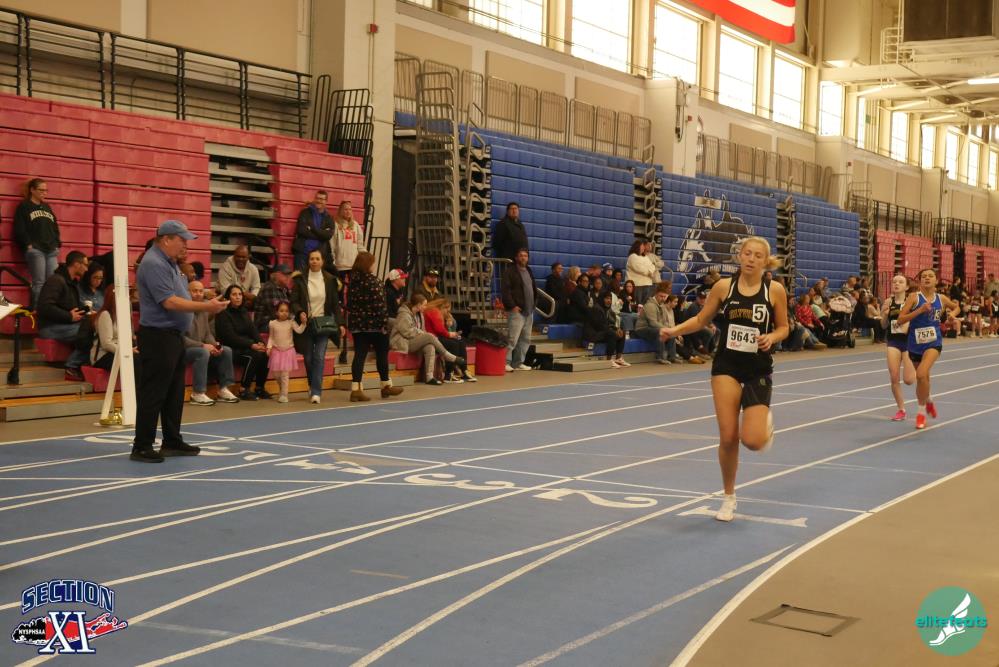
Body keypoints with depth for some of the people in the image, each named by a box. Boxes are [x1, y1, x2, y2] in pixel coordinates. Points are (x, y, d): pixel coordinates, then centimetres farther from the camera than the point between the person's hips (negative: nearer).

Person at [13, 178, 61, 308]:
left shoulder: (47, 207, 23)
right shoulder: (24, 207, 5)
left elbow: (55, 227, 24)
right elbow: (19, 229, -3)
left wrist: (57, 244, 11)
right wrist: (28, 245, -13)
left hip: (51, 251, 6)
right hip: (35, 250, -6)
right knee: (39, 283, -10)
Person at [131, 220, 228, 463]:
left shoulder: (169, 263, 15)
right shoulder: (153, 264, -16)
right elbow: (170, 302, -23)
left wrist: (206, 306, 8)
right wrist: (205, 306, -20)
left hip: (174, 334, 10)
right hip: (158, 336, -10)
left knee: (174, 393, 15)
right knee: (153, 394, -6)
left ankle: (172, 441, 24)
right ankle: (142, 447, 0)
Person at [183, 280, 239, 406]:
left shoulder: (204, 311, 10)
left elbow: (208, 334, 15)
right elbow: (181, 338, -23)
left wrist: (214, 344, -7)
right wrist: (203, 345, -24)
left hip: (200, 348, 8)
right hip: (183, 350, -8)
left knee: (226, 350, -6)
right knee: (203, 352, -35)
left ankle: (223, 389, -2)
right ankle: (197, 394, -29)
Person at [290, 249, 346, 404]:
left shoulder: (330, 280, 2)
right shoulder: (300, 280, 0)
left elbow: (335, 304, 4)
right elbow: (294, 301, -1)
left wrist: (340, 324, -2)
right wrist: (300, 312, -21)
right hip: (306, 324, 1)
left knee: (319, 357, -11)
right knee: (308, 358, 7)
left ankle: (316, 391, -10)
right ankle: (313, 386, 29)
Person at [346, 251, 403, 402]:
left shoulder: (352, 279, 6)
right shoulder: (371, 280, -13)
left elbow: (350, 302, 10)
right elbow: (379, 303, -17)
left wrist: (350, 321, 16)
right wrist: (384, 322, -14)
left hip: (357, 323, 6)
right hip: (373, 323, -6)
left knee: (359, 354, 2)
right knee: (382, 354, 10)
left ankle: (356, 389, -6)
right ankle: (386, 386, 22)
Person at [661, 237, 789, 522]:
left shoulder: (775, 290, -5)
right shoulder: (724, 286, -3)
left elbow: (783, 327, 5)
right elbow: (701, 319, 6)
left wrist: (772, 338, -16)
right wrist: (675, 330, -11)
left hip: (759, 370, -1)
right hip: (726, 366, 1)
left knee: (752, 441, -11)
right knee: (728, 437, -4)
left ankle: (766, 423, 29)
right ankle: (729, 498, 17)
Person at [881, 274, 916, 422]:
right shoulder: (888, 302, 2)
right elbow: (884, 326, 6)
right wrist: (885, 314, -12)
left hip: (908, 341, -3)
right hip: (893, 342, 3)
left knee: (908, 379, -5)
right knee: (894, 378, -4)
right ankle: (901, 410, 11)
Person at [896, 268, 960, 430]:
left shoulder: (942, 299, 1)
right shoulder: (914, 297, -7)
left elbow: (957, 307, 24)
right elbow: (900, 320, -13)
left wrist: (952, 314, 2)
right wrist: (919, 310, -22)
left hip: (933, 343, -1)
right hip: (915, 344, 1)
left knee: (921, 374, -25)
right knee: (923, 378, 18)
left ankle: (922, 411, -10)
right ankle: (928, 402, 52)